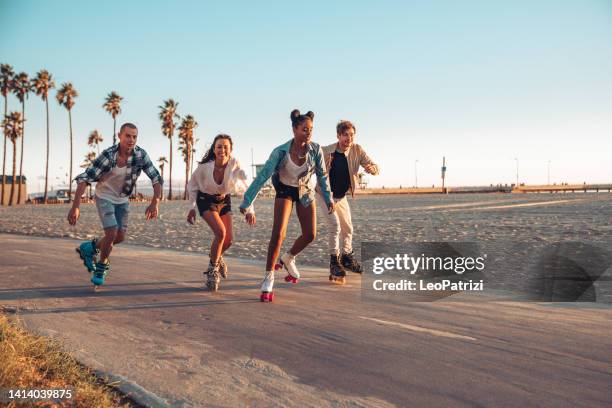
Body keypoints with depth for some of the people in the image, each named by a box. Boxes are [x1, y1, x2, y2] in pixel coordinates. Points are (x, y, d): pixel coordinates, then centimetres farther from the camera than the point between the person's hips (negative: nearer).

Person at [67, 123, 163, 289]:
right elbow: (84, 179, -31)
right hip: (105, 197, -4)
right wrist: (75, 206, -40)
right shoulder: (108, 155, -29)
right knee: (111, 233, -16)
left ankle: (90, 247, 34)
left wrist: (155, 203, -35)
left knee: (120, 237, 6)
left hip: (123, 199, 4)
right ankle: (101, 266, 9)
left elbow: (156, 178, -20)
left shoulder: (141, 155, -20)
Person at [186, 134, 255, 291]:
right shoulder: (205, 166, -26)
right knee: (220, 232, -23)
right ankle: (212, 269, -2)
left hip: (224, 201, 3)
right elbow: (192, 185, -7)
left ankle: (217, 257, 35)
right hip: (206, 201, -3)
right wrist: (192, 207, -5)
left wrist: (250, 210, -22)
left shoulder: (234, 165, -25)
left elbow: (245, 187, -15)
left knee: (229, 239, -1)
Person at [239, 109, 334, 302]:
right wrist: (246, 202, -30)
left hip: (306, 192, 3)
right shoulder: (281, 151, -29)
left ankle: (287, 260, 30)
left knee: (310, 235, 0)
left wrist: (328, 198, 0)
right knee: (278, 233, -18)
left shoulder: (315, 149, -21)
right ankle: (268, 279, -8)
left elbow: (322, 175, -5)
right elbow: (262, 176, -27)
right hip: (285, 190, -3)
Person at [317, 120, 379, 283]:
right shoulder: (326, 152, -25)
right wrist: (326, 165, -41)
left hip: (342, 196, 5)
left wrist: (371, 168, -38)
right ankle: (334, 262, -7)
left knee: (348, 228, 16)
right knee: (335, 226, -17)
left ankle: (347, 258, 35)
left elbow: (375, 168, -16)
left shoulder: (357, 150, -14)